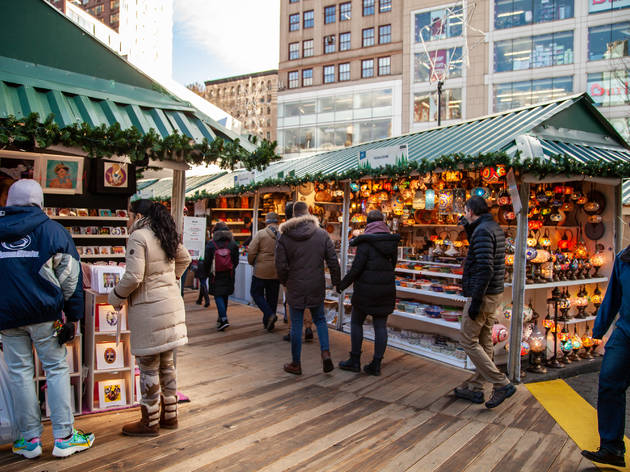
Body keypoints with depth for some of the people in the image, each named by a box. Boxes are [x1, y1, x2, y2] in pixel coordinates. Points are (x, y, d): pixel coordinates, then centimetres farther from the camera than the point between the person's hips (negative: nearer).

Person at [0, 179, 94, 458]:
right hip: (45, 313, -2)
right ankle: (64, 438, 8)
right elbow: (71, 276, -3)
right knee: (56, 369, 5)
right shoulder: (52, 229, -1)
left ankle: (30, 439, 16)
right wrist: (73, 316, 1)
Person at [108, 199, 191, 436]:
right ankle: (169, 416, 27)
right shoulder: (166, 236, 12)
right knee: (167, 364, 17)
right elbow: (185, 259, 28)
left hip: (150, 309, -8)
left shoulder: (138, 237, -13)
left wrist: (116, 297, -4)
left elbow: (133, 277, -20)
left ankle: (150, 423, 14)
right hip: (172, 304, 8)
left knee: (148, 367, 3)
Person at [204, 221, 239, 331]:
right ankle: (221, 317, 27)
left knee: (218, 296, -2)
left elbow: (207, 262, -4)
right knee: (225, 296, 15)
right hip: (229, 275, 4)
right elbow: (236, 261, 4)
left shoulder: (211, 245, -9)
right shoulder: (233, 244, -1)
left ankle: (224, 319, -16)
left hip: (216, 276, -3)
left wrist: (207, 273, 11)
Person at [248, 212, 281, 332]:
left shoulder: (261, 234, -10)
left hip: (261, 271, -4)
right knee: (272, 296, 14)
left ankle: (269, 314, -9)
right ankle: (269, 323, 20)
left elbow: (251, 251, -12)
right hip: (277, 272, 4)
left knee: (256, 293, 10)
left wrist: (252, 262, 7)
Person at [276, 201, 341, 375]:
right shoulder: (322, 234, -2)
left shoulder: (284, 237, -6)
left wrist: (285, 282, 12)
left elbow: (281, 266, -6)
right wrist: (336, 281, 10)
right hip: (317, 287, 2)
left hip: (295, 288, -1)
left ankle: (296, 364, 17)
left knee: (296, 325, 7)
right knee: (320, 320, 19)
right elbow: (333, 261, -2)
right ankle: (326, 354, 2)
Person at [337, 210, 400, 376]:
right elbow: (392, 264, 13)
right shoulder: (392, 241, 5)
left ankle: (355, 361, 14)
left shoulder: (365, 242, -13)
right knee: (380, 326, 8)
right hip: (387, 288, 5)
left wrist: (343, 284, -4)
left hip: (366, 289, -5)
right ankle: (376, 364, 11)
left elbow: (356, 268, -15)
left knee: (356, 322, 10)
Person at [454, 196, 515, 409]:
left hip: (482, 295, -10)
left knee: (468, 340, -2)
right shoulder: (495, 228, 12)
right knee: (484, 341, 13)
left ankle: (501, 384, -2)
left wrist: (476, 301, -22)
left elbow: (484, 269, -25)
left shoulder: (482, 231, -18)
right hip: (493, 294, 10)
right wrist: (468, 227, 19)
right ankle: (475, 387, 23)